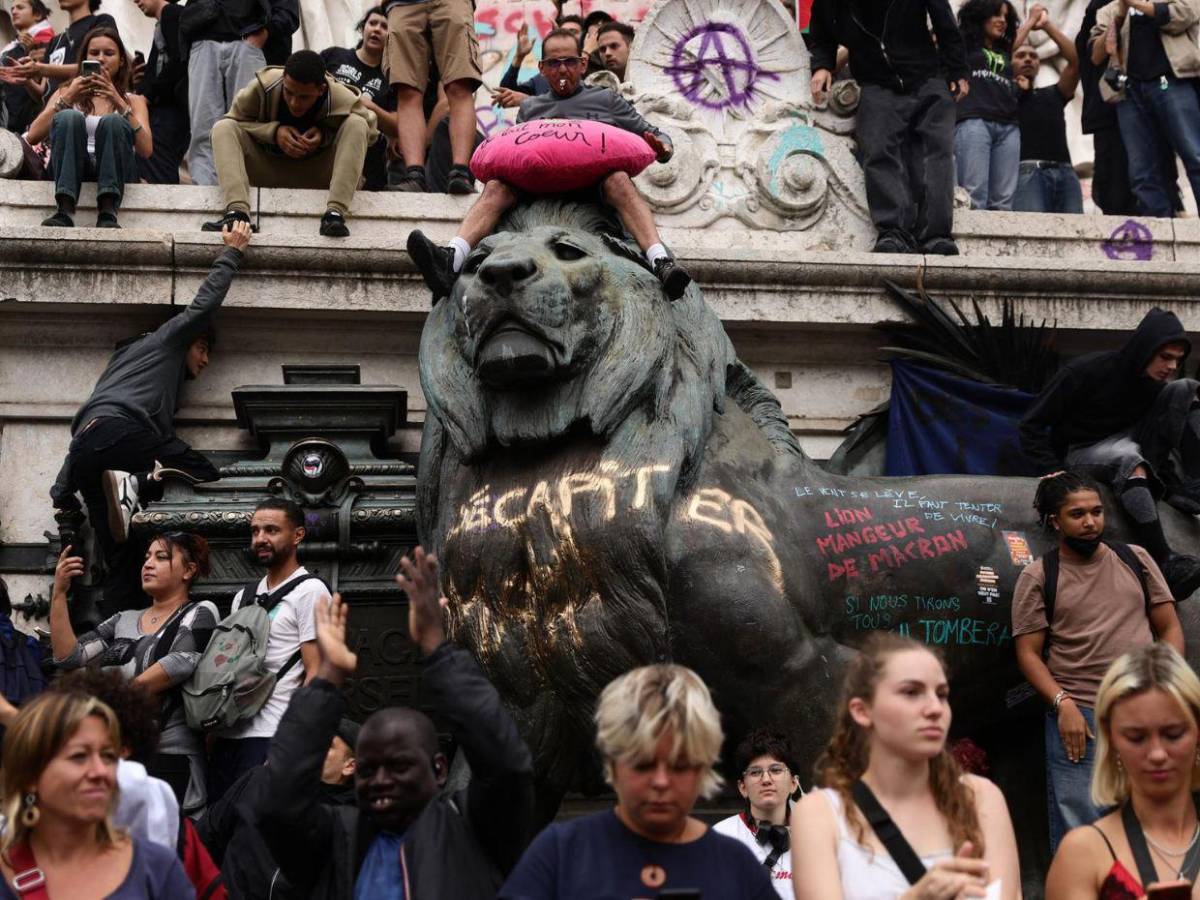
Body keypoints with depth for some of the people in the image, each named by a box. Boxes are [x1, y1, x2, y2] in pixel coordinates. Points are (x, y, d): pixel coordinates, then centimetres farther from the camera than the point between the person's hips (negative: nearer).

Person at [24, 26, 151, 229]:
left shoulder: (133, 100, 20)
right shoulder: (66, 92, 22)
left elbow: (146, 150, -1)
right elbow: (32, 138, 5)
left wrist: (120, 103, -9)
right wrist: (66, 99, -4)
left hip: (114, 172, 0)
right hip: (71, 171, 1)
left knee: (113, 121, -29)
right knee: (69, 117, -27)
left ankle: (108, 213, -43)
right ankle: (65, 211, -43)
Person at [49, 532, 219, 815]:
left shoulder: (199, 613, 2)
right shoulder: (124, 620, 18)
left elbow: (182, 663, -15)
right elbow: (69, 657, 9)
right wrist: (59, 593, 1)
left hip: (168, 755, -5)